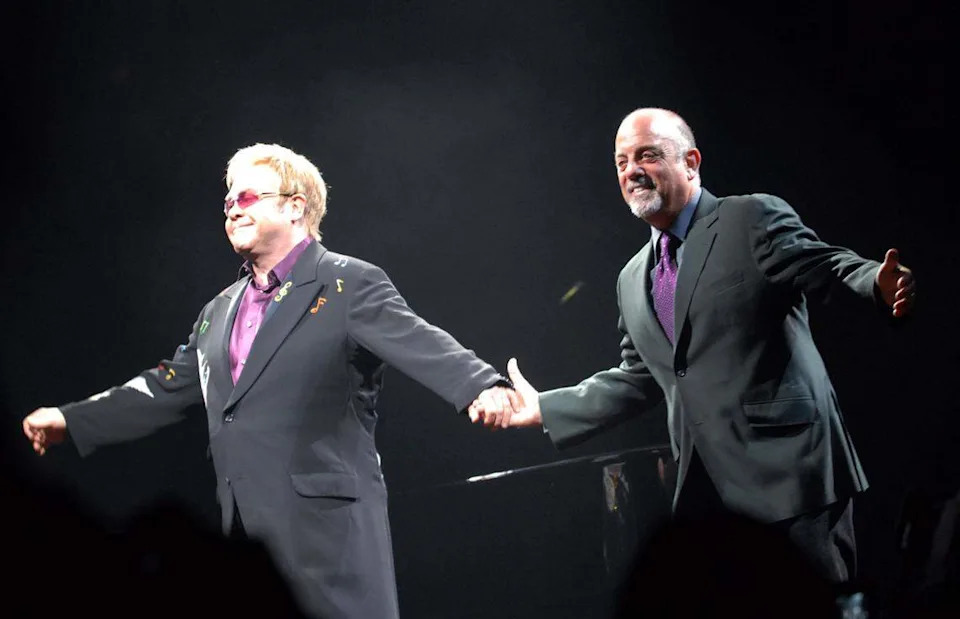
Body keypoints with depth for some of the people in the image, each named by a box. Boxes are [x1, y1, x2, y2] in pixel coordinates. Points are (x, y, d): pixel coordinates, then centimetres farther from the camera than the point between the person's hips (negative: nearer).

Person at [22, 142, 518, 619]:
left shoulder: (350, 285, -3)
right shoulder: (221, 310, 20)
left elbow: (422, 345, -17)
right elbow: (167, 387, 26)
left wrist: (484, 387, -36)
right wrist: (71, 421, 25)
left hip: (327, 526, -7)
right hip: (245, 531, 7)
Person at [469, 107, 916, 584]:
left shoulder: (753, 218, 0)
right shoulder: (633, 280, 20)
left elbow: (826, 269, -10)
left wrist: (879, 284, -32)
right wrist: (543, 408, 21)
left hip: (785, 470, -6)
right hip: (704, 487, 6)